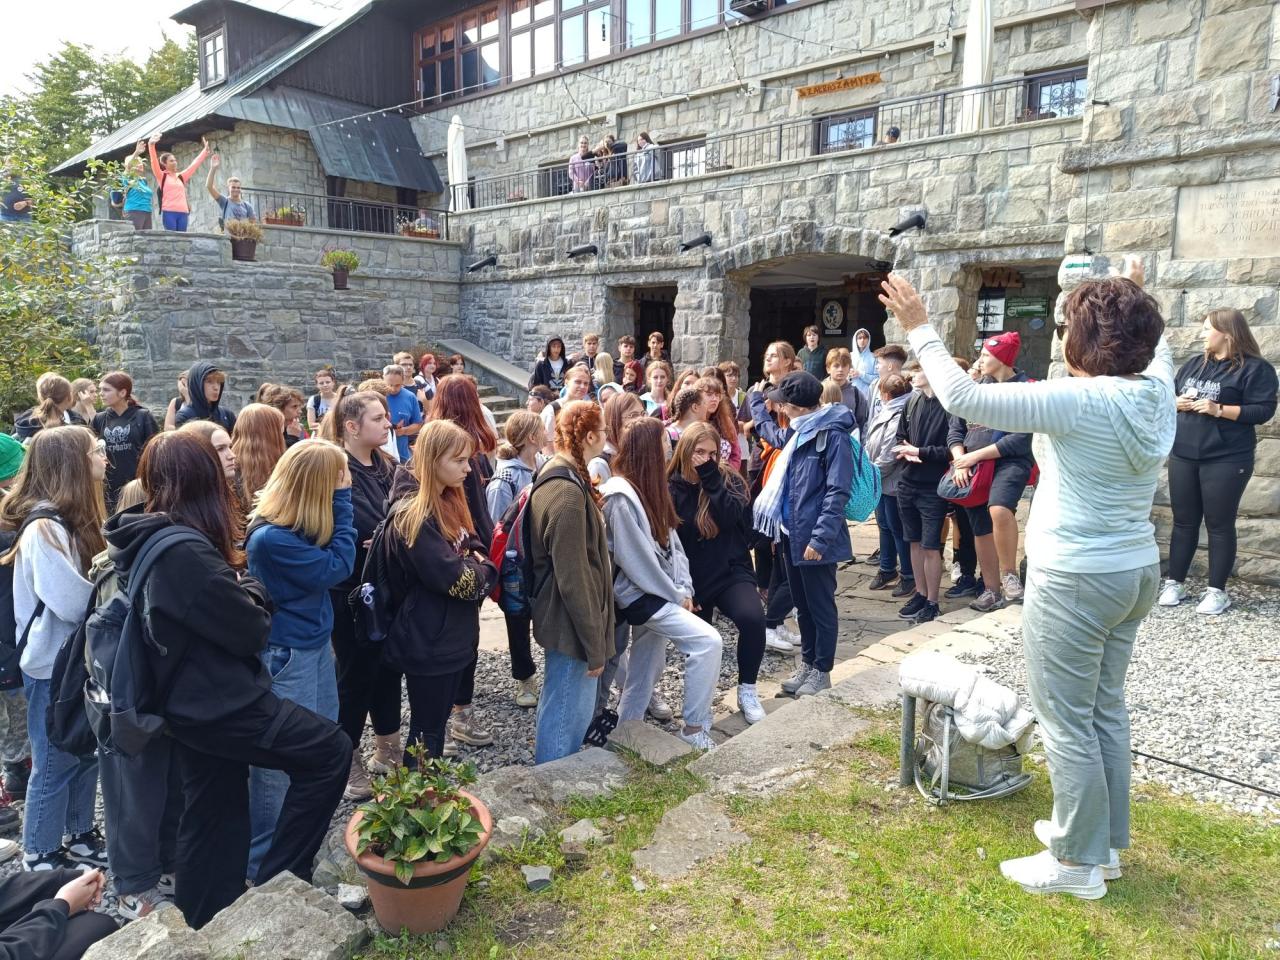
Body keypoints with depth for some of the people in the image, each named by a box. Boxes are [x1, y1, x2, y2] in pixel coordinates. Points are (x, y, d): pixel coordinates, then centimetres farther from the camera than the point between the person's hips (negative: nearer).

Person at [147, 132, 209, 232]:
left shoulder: (181, 176, 21)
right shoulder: (161, 176, 9)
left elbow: (195, 164, 23)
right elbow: (154, 162, -6)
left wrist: (205, 151, 23)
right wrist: (151, 145, -20)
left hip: (183, 213, 4)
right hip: (168, 212, -4)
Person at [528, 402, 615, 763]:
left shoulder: (556, 477, 8)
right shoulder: (567, 492, -25)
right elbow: (573, 578, -25)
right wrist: (594, 644, -19)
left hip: (560, 617, 11)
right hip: (572, 624, -11)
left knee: (558, 704, 25)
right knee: (567, 715, 5)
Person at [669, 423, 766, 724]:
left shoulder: (728, 479, -2)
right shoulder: (671, 490, -5)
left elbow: (733, 517, -22)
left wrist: (711, 478, -22)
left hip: (731, 572, -1)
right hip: (693, 581, 1)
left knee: (752, 619, -25)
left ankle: (747, 690, -5)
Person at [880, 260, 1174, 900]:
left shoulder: (1079, 401, -22)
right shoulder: (1156, 391, 0)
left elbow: (962, 398, -23)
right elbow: (1155, 345, 26)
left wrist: (920, 330, -12)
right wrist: (1135, 295, 40)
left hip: (1074, 581, -9)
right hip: (1136, 572, 9)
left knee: (1066, 722, 4)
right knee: (1106, 709, 20)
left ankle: (1078, 863, 17)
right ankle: (1104, 841, 35)